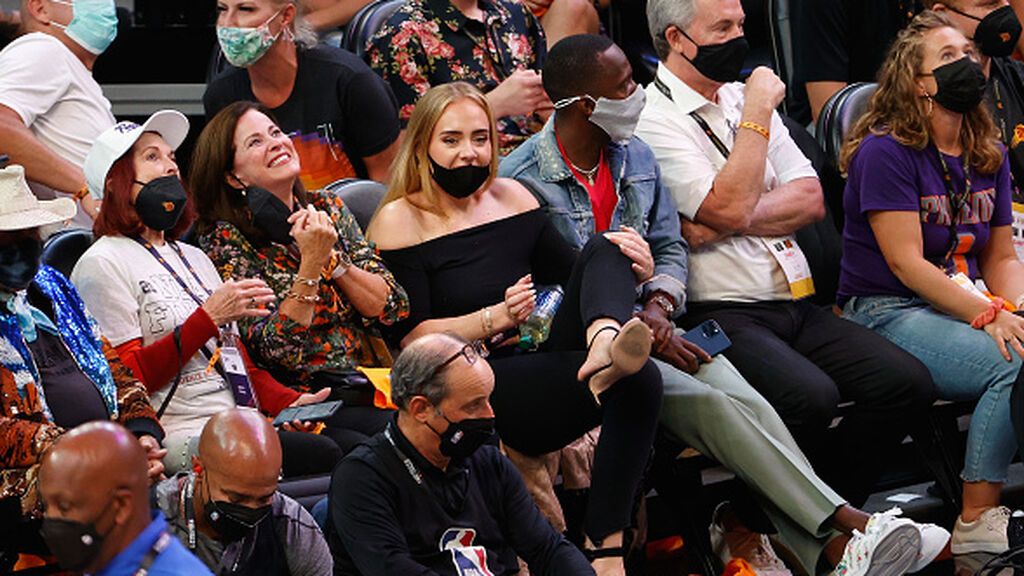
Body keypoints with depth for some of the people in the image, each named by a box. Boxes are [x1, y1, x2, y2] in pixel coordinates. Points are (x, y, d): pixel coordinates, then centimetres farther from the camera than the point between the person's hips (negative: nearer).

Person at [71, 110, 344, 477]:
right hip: (181, 435, -8)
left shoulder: (194, 258, 28)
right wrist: (208, 319, -12)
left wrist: (288, 402, 4)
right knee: (326, 457, -31)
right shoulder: (102, 265, 1)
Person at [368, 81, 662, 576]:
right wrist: (494, 320, -18)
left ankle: (605, 343, -48)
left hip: (551, 363, 7)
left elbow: (571, 272, 24)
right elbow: (409, 336, -7)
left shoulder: (511, 197, 17)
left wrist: (626, 271, 1)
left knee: (605, 248, -16)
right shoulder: (400, 221, 0)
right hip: (484, 395, -7)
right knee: (638, 381, -31)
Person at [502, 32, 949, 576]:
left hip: (646, 323, 6)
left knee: (747, 403, -22)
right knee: (708, 404, -28)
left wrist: (658, 307, -3)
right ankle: (844, 524, -30)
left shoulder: (635, 156, 13)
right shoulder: (522, 179, -9)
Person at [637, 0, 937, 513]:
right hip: (720, 315, -8)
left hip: (796, 307, 8)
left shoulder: (744, 98, 19)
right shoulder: (653, 120, -5)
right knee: (810, 396, -33)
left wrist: (721, 226, -8)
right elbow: (730, 207, -17)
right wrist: (757, 114, -9)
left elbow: (810, 200, 9)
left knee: (908, 383, -11)